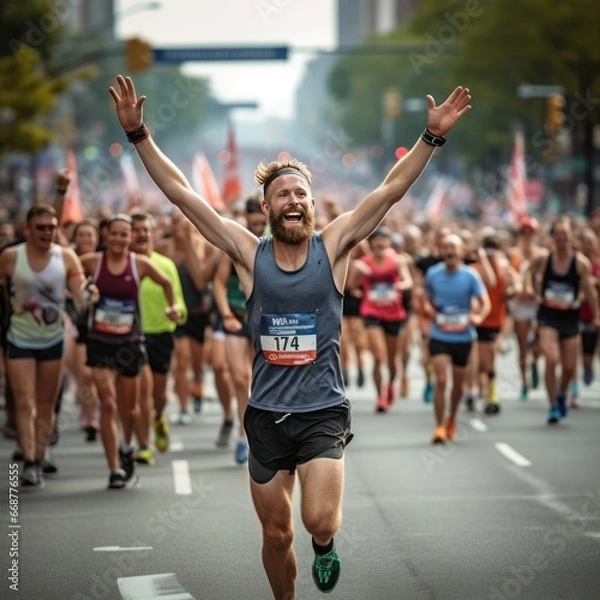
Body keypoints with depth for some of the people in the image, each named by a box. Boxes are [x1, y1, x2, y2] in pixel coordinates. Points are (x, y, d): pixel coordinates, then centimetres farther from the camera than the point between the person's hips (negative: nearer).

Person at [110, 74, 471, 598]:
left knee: (319, 521, -18)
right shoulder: (249, 254, -2)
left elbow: (392, 189, -8)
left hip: (324, 411, -1)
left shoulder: (332, 247, -2)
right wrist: (138, 134, -10)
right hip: (266, 414, 2)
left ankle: (326, 545, 18)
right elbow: (180, 192, -5)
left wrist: (433, 135, -17)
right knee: (276, 534, 11)